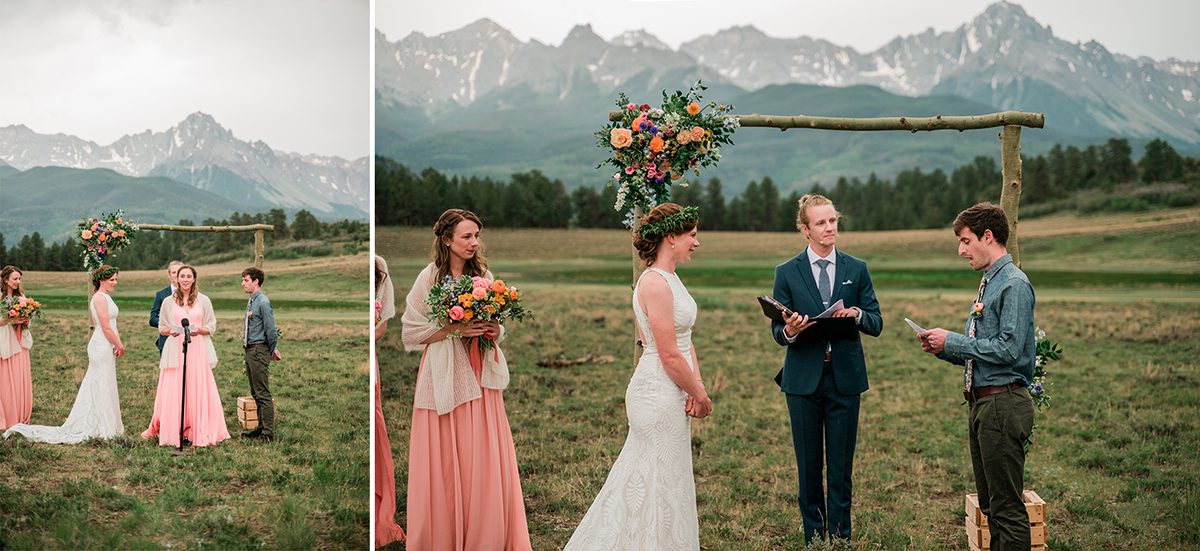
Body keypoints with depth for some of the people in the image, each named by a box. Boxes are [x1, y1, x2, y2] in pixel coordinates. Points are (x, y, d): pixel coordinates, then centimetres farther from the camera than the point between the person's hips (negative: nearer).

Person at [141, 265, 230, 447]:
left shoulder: (203, 300, 7)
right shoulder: (168, 302, 9)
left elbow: (212, 327, 8)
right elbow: (161, 328, 13)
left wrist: (199, 330, -12)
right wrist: (171, 331, -9)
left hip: (198, 350, 0)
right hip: (175, 349, 0)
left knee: (199, 391, -2)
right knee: (173, 392, -2)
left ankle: (200, 432, 5)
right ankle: (172, 431, 6)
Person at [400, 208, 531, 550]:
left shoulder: (484, 275, 9)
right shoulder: (429, 277, -4)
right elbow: (411, 332, -5)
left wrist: (493, 331, -5)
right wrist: (455, 330, -15)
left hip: (481, 379, 4)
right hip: (445, 380, -4)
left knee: (485, 463, 2)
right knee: (445, 464, 0)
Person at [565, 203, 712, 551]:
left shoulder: (670, 279, 11)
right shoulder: (655, 283, -20)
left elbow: (685, 340, 10)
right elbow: (669, 355, -21)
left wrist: (697, 387, -2)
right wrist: (701, 396, -10)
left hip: (670, 393, 10)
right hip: (659, 395, -10)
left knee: (644, 476, 17)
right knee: (660, 480, 2)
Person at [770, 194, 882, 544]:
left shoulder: (857, 269, 6)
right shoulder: (787, 273, 3)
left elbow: (876, 325, 4)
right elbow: (777, 333, 2)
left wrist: (857, 314, -18)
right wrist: (789, 331, -22)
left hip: (845, 378, 1)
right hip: (803, 379, 0)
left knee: (841, 465, 5)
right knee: (808, 465, 7)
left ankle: (840, 536, 15)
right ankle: (813, 536, 18)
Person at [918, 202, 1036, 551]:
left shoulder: (1014, 284, -13)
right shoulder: (989, 282, 17)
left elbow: (1008, 350, -21)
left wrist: (952, 341, -14)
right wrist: (943, 349, 5)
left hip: (1003, 404, -10)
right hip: (982, 404, 10)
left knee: (1008, 507, -4)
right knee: (990, 504, 17)